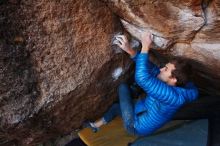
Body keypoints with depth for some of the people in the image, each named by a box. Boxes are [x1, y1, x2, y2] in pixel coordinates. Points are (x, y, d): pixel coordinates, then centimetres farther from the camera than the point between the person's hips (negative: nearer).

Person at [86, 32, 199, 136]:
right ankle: (96, 126, 46)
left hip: (136, 126, -8)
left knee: (123, 87, -5)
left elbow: (142, 77, -47)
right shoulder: (170, 85, -12)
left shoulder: (172, 95, -38)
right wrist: (129, 50, -23)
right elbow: (150, 68, -14)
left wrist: (145, 47, -40)